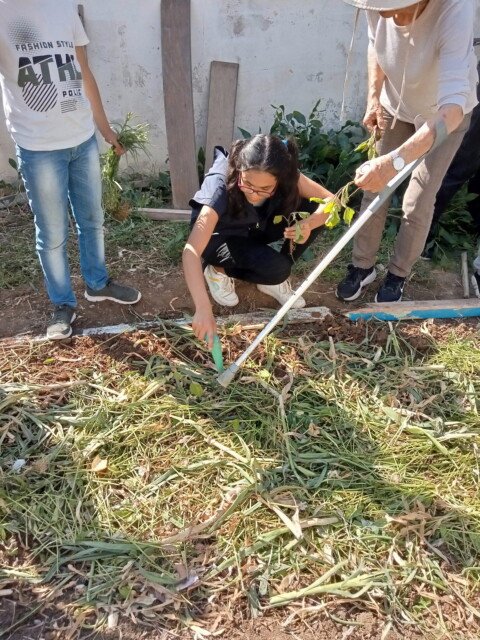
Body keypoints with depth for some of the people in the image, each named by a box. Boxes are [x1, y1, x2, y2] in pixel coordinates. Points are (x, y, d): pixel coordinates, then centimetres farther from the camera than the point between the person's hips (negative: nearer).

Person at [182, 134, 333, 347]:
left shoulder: (285, 176, -25)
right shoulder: (221, 185, -37)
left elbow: (331, 200, -17)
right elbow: (192, 251, -45)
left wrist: (308, 223, -38)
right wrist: (203, 309, -54)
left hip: (253, 228, 5)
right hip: (219, 237, -5)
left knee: (312, 210, -19)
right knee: (275, 268, -32)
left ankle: (273, 280, -2)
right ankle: (219, 270, -2)